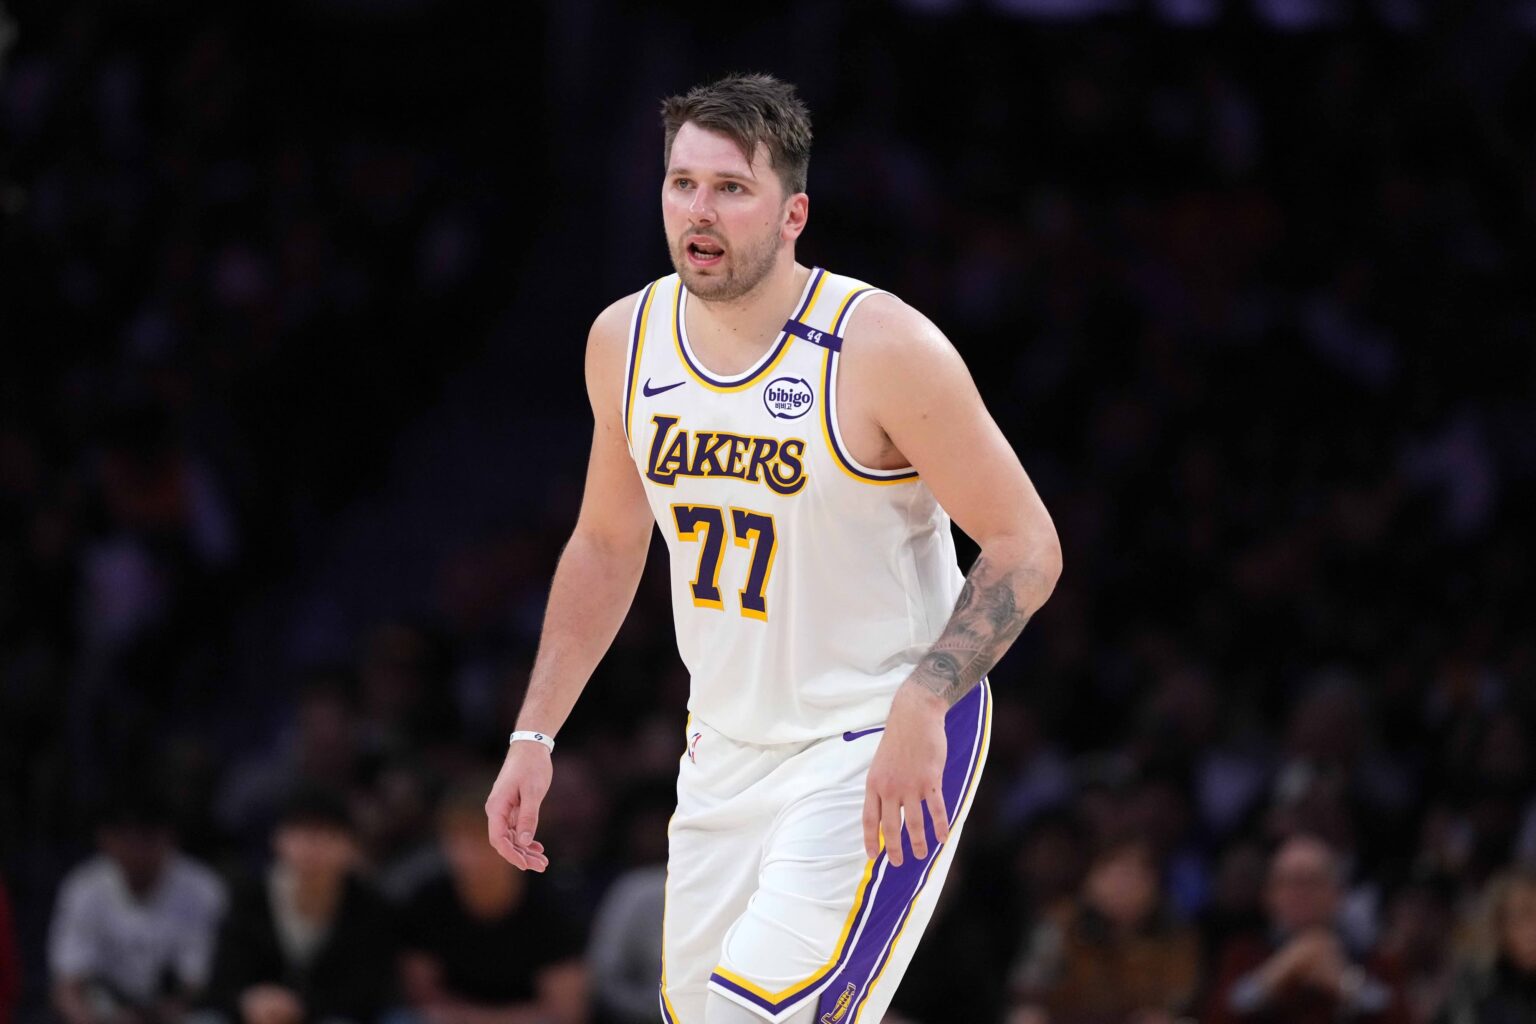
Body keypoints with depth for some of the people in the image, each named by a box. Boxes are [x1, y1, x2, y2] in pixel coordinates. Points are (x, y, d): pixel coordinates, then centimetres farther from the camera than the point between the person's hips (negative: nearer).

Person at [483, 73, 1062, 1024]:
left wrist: (921, 705, -27)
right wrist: (534, 737, 11)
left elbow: (1027, 547, -15)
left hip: (886, 750, -7)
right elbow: (607, 546, 15)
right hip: (728, 747, 7)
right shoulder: (626, 340, 0)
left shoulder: (884, 349, -19)